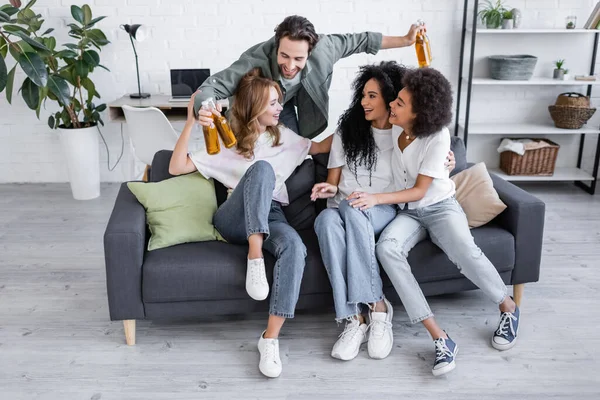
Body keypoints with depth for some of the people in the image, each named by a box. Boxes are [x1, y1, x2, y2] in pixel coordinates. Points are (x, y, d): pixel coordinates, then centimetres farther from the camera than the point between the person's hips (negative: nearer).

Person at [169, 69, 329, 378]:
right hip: (235, 220, -2)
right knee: (262, 167, -34)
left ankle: (270, 338, -31)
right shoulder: (226, 142, 9)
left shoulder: (283, 136, 19)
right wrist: (190, 123, -5)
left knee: (295, 248, -36)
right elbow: (176, 168, 4)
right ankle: (255, 258, -38)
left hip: (271, 217, 3)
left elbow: (323, 146, 26)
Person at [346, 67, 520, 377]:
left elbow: (419, 190, -17)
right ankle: (439, 337, -31)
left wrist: (376, 199, -28)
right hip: (407, 212, 3)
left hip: (440, 207, -3)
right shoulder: (392, 127, -5)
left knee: (464, 251, -35)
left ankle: (508, 307, -1)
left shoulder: (437, 137, -17)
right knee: (386, 248, -32)